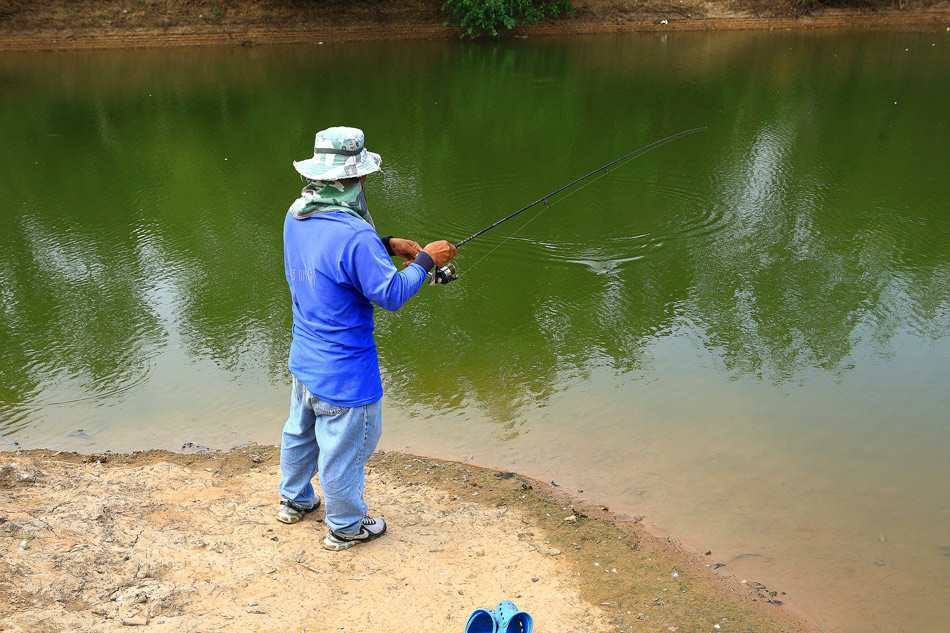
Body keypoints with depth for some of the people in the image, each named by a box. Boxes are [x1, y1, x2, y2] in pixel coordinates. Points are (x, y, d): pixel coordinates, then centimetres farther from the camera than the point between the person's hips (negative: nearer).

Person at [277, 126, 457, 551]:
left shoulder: (296, 218, -3)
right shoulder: (353, 236, -31)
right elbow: (392, 294, -24)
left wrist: (387, 246, 6)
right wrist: (425, 260, -11)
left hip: (304, 360, 9)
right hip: (344, 373, -9)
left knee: (300, 431, 27)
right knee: (345, 449, 11)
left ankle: (294, 500, 49)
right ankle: (345, 527, 30)